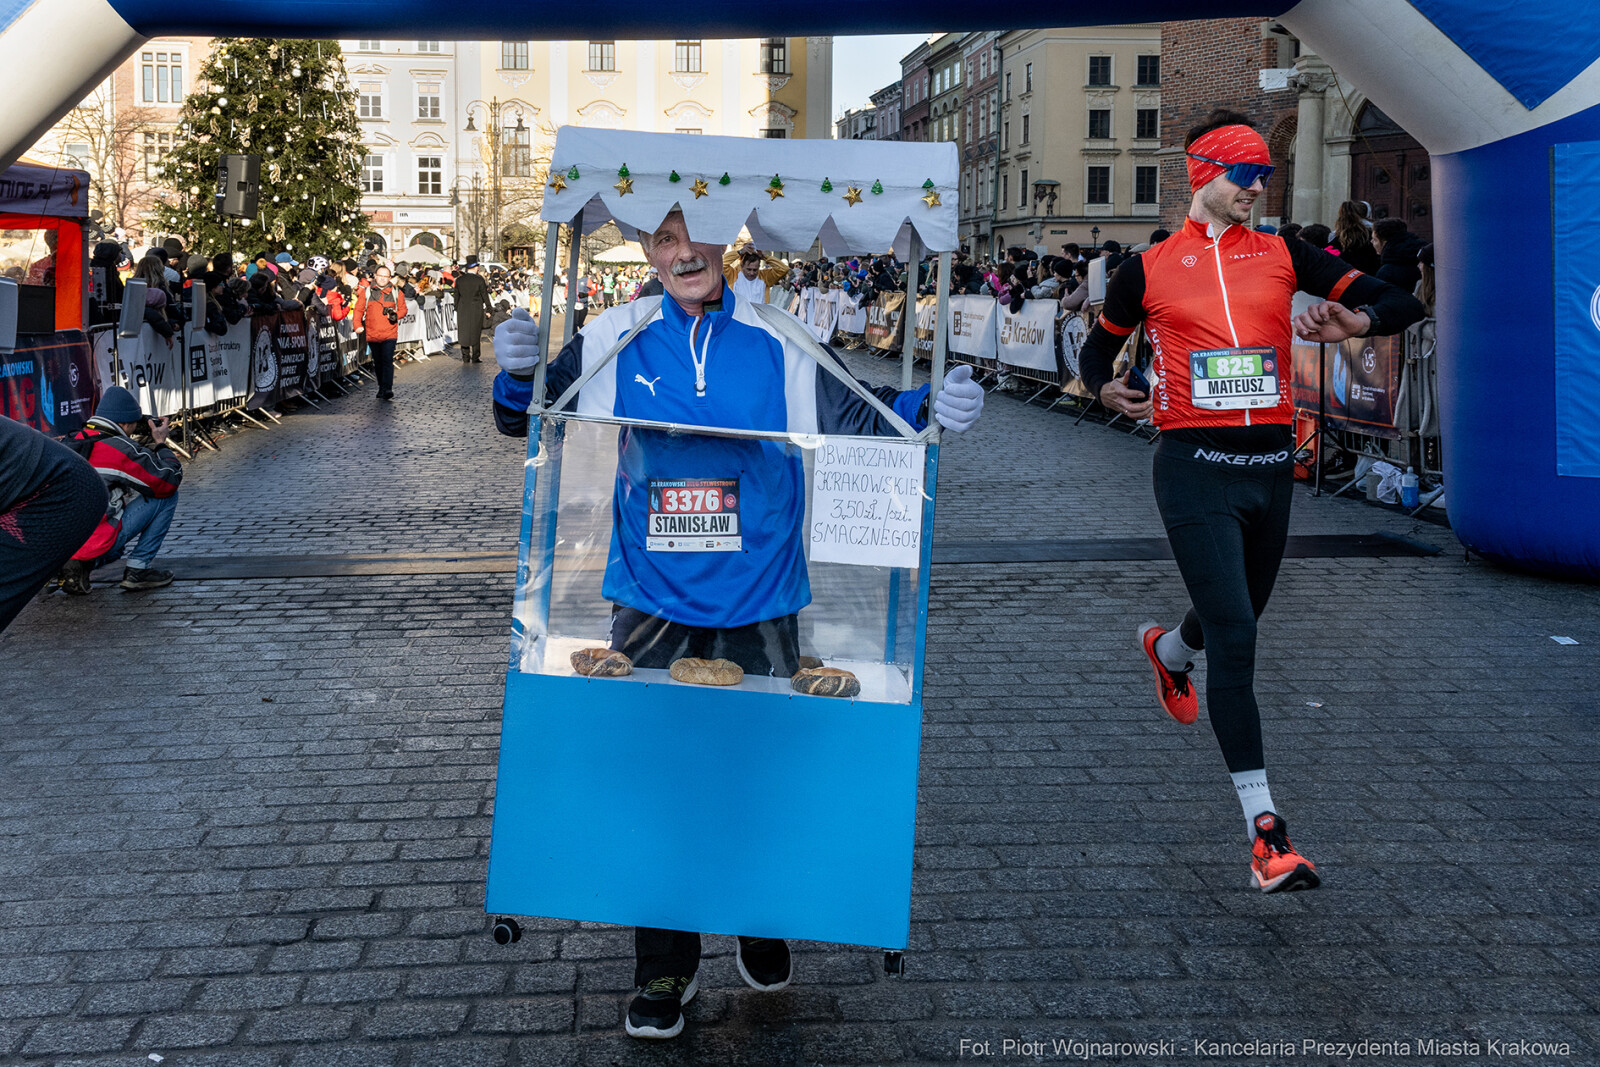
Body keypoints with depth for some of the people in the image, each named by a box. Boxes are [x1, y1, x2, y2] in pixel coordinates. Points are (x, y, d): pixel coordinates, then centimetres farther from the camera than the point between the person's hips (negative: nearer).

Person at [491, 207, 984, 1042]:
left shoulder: (778, 344, -1)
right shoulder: (614, 341, 0)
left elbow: (856, 419, 4)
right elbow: (528, 419, 9)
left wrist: (928, 408, -14)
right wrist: (518, 376, -13)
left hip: (758, 601, 0)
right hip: (652, 603, 0)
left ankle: (762, 929, 36)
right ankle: (663, 971, 19)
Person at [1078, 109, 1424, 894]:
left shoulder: (1283, 256, 9)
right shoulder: (1149, 269, 4)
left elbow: (1401, 304, 7)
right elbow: (1098, 347, 17)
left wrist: (1357, 322, -16)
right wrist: (1105, 388, -7)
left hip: (1271, 460, 4)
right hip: (1195, 464, -4)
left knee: (1236, 616, 20)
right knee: (1234, 636, -14)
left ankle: (1168, 650, 59)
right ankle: (1265, 831, -12)